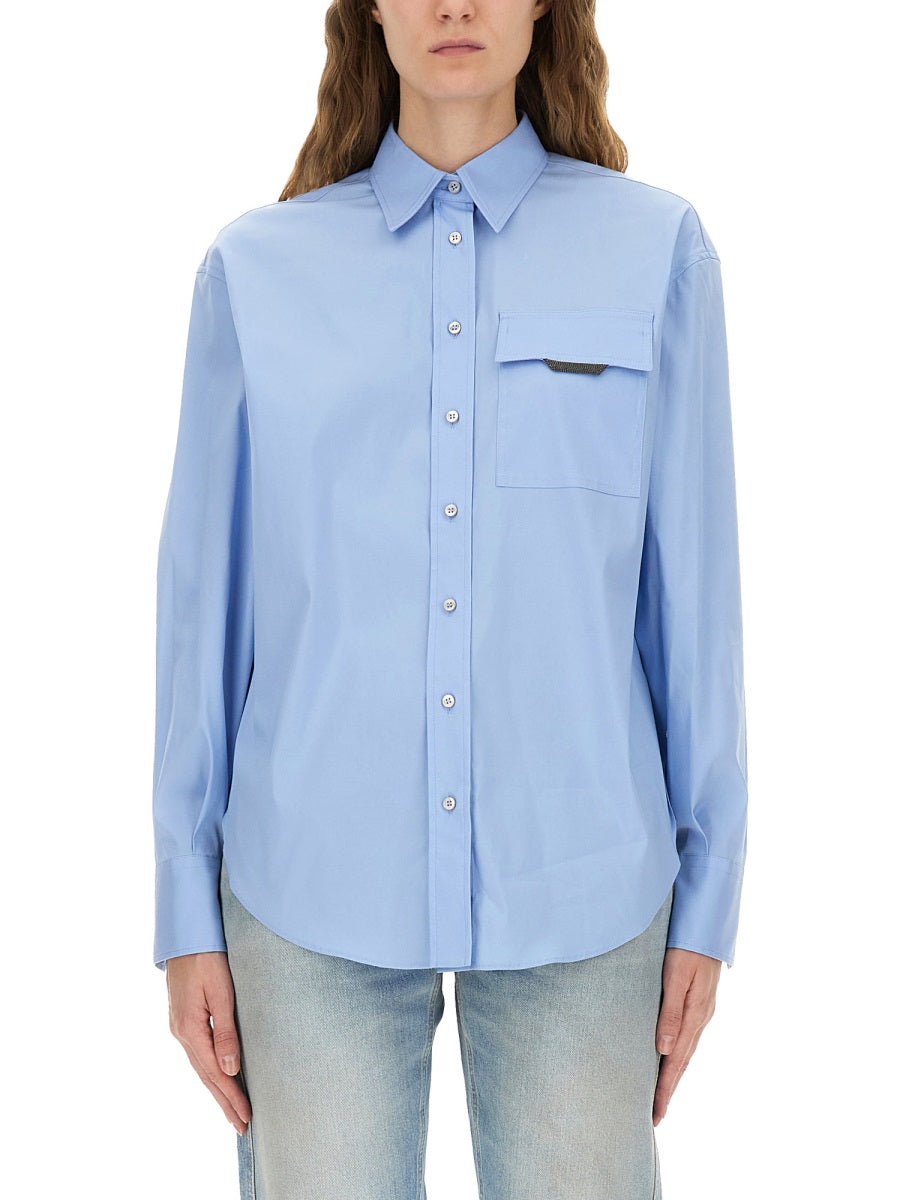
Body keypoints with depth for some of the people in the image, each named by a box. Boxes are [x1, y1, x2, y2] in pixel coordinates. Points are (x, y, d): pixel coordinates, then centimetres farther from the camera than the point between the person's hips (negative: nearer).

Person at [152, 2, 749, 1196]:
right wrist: (188, 913, 4)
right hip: (312, 887, 1)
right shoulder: (256, 268, 1)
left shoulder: (658, 250, 0)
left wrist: (707, 896, 3)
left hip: (581, 890, 0)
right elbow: (205, 593, 4)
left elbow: (694, 589, 1)